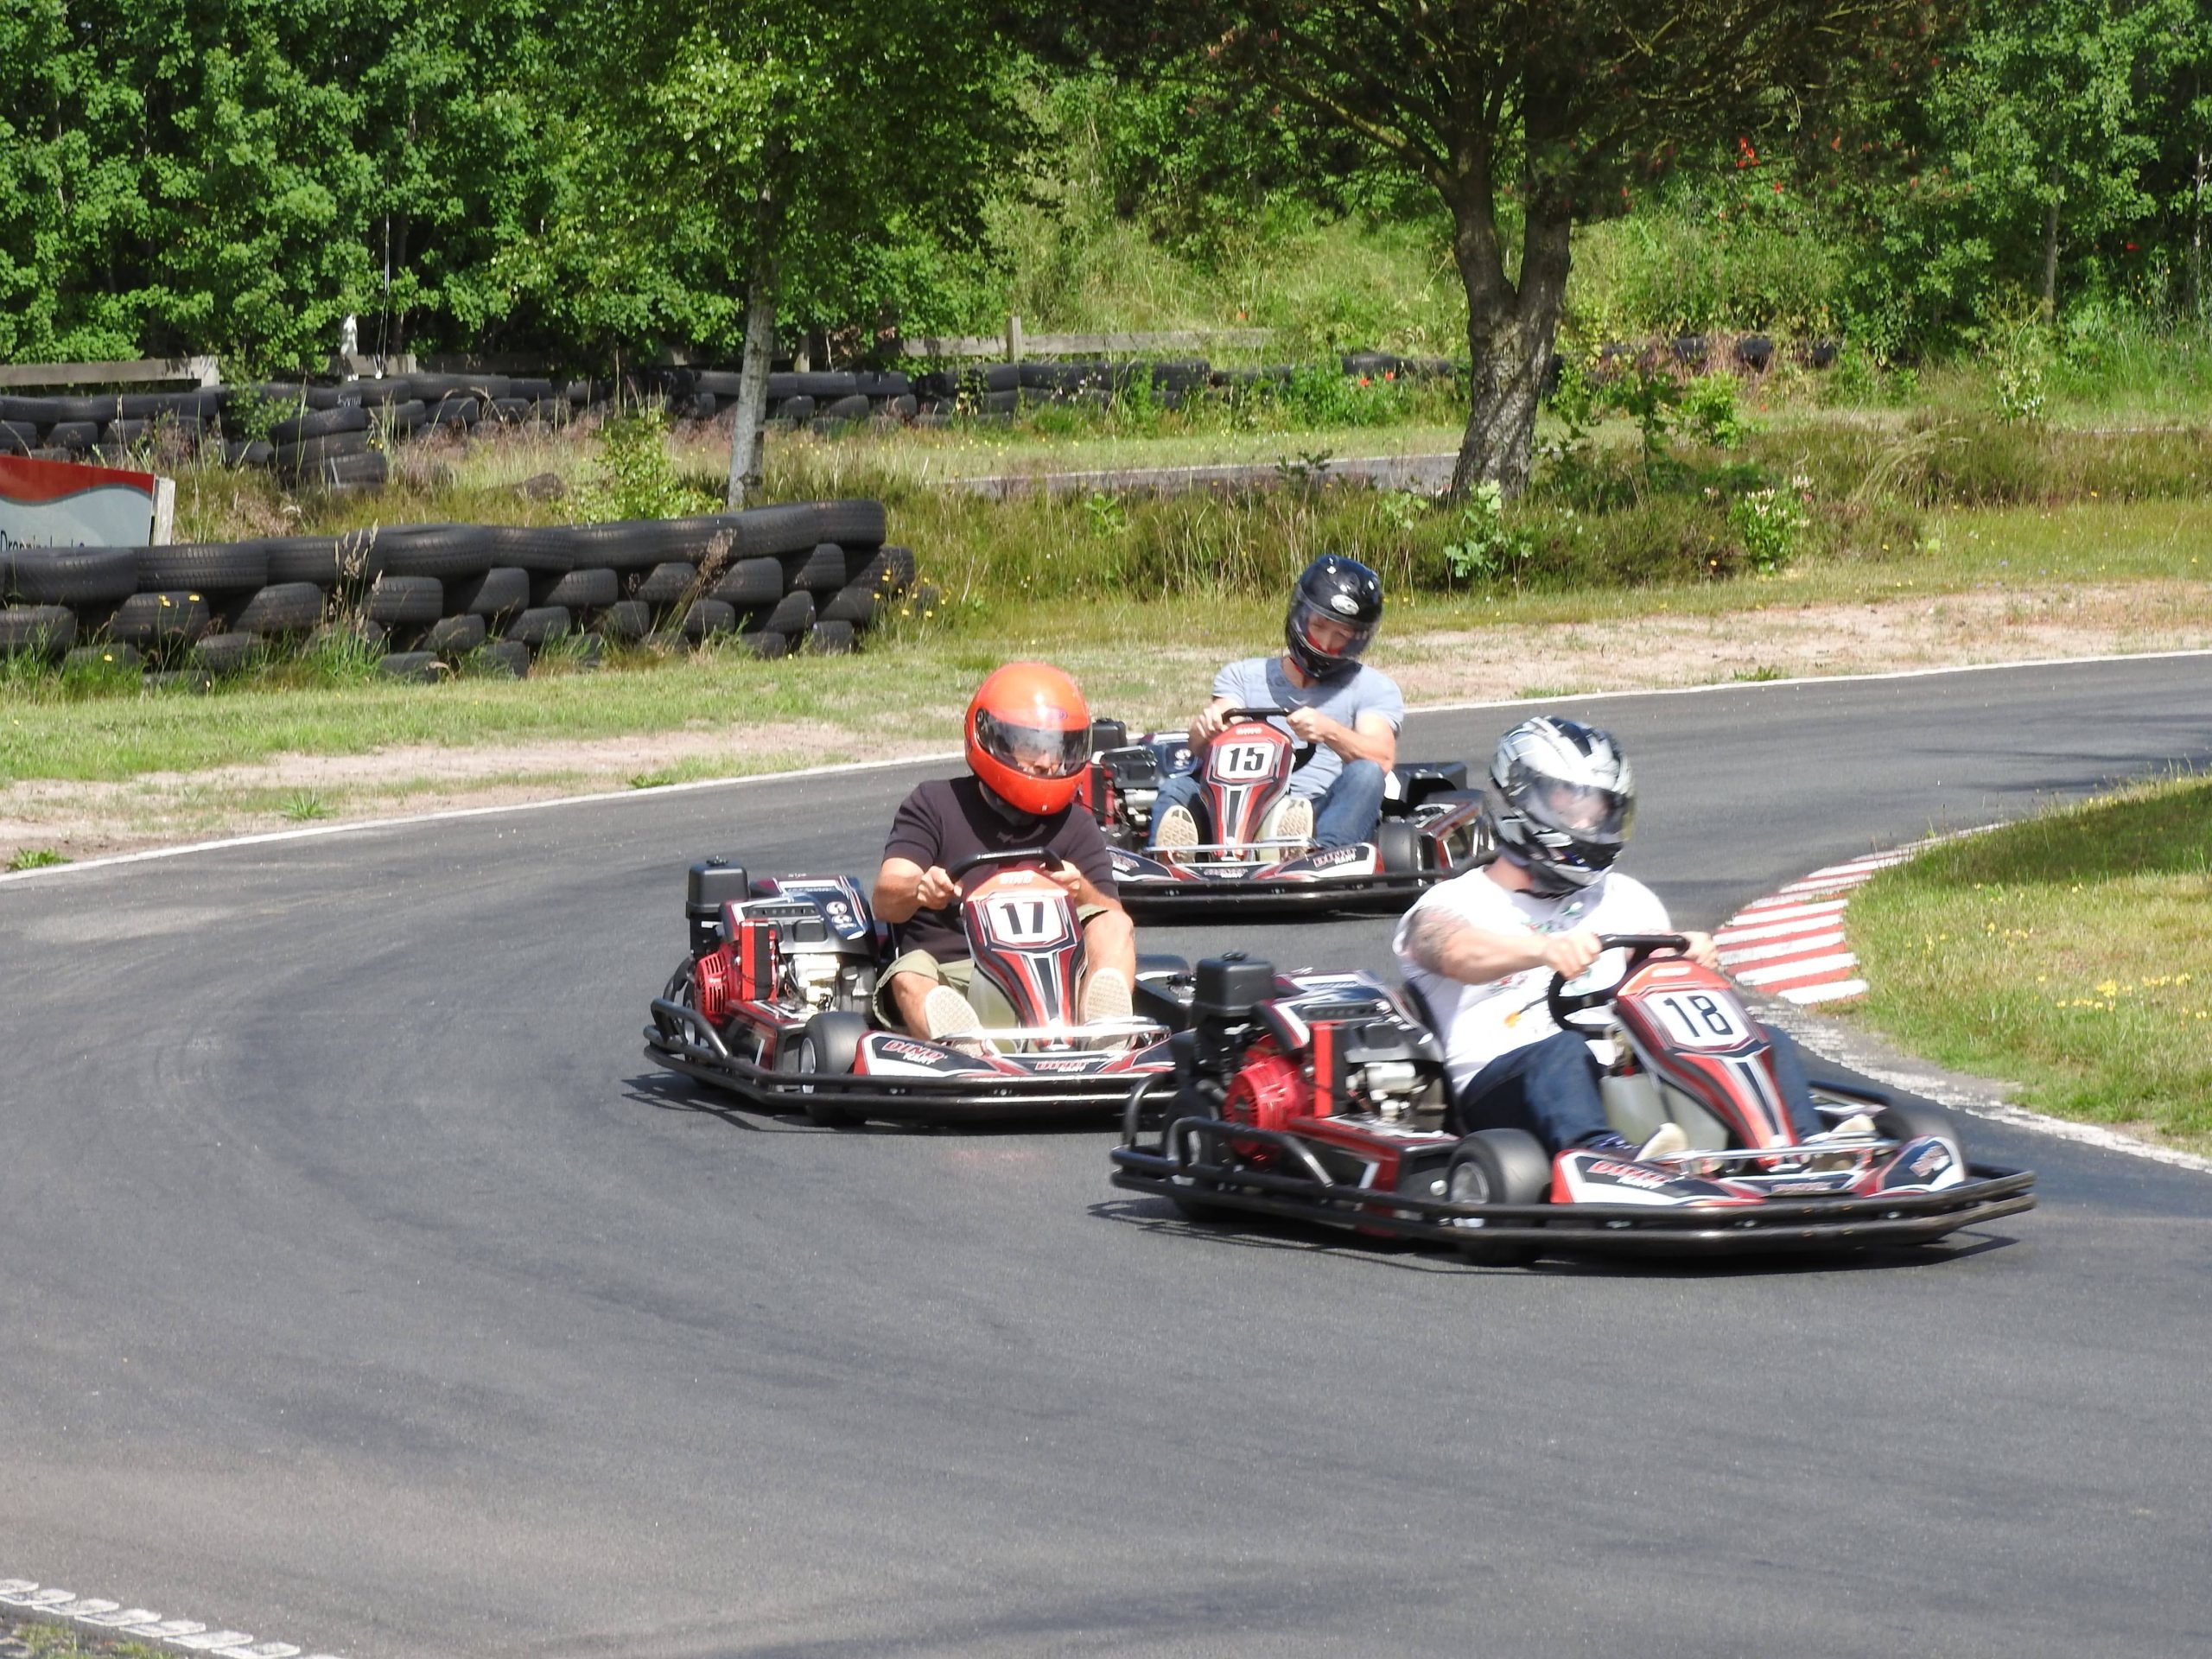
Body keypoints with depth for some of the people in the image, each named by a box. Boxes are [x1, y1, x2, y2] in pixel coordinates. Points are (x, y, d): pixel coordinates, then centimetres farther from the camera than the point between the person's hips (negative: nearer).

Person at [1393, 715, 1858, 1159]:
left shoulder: (1625, 899, 29)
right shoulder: (1450, 904, 11)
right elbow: (1458, 953, -14)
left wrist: (1694, 950, -10)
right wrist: (1544, 948, -35)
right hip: (1505, 1080, -5)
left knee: (1767, 1042, -15)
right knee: (1565, 1052, -39)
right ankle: (1597, 1151, -70)